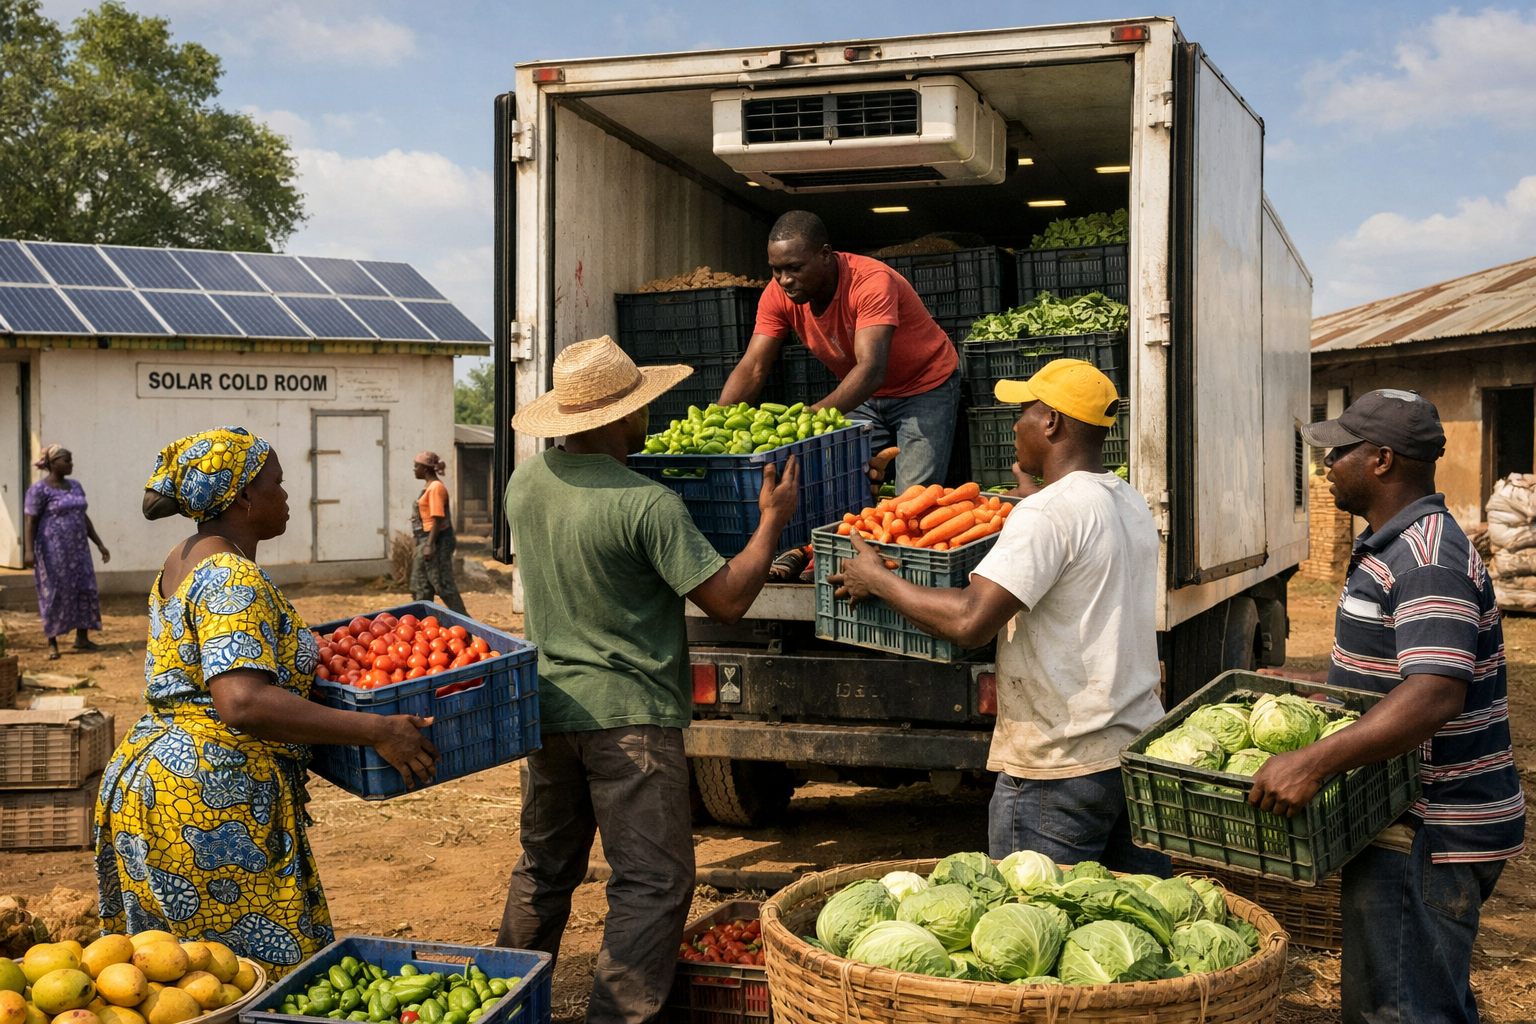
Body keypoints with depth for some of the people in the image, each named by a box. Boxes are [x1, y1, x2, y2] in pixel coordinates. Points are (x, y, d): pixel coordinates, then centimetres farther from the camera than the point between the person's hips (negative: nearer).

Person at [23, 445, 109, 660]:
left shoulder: (75, 486, 11)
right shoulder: (39, 490, -8)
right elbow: (30, 522, -11)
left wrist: (99, 544, 14)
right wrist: (29, 550, -21)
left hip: (77, 549, 6)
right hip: (53, 551, -6)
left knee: (85, 591, 4)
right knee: (54, 595, 0)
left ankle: (82, 638, 14)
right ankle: (52, 643, 10)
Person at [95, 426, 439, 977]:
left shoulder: (183, 562, 15)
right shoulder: (233, 579, -17)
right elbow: (243, 703, -29)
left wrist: (324, 659, 29)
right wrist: (376, 731, -26)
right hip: (210, 800, -10)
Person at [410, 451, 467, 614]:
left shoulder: (435, 488, -15)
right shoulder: (428, 487, 15)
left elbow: (437, 518, -21)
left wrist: (430, 545, -25)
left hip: (436, 541, -10)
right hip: (426, 540, 10)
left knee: (443, 585, -8)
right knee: (420, 588, 13)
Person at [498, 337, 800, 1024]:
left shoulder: (525, 483, 3)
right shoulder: (646, 504, -18)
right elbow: (727, 599, -14)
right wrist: (772, 520, -1)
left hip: (547, 705, 8)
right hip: (627, 714, -7)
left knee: (544, 869, 21)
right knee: (652, 885, 0)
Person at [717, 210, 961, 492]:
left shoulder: (871, 281, -33)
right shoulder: (778, 294, -16)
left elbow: (870, 371, -44)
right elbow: (752, 368, -19)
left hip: (925, 387, -5)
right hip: (864, 395, 5)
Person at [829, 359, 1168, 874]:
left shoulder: (1048, 514, -18)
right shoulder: (1132, 504, 9)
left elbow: (970, 620, -26)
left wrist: (876, 579, -12)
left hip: (1062, 768, -9)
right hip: (1138, 749, 9)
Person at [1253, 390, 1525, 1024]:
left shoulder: (1428, 561, -21)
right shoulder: (1393, 547, 15)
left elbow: (1435, 693, -35)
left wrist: (1315, 761, -42)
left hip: (1429, 836, -11)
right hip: (1409, 822, 11)